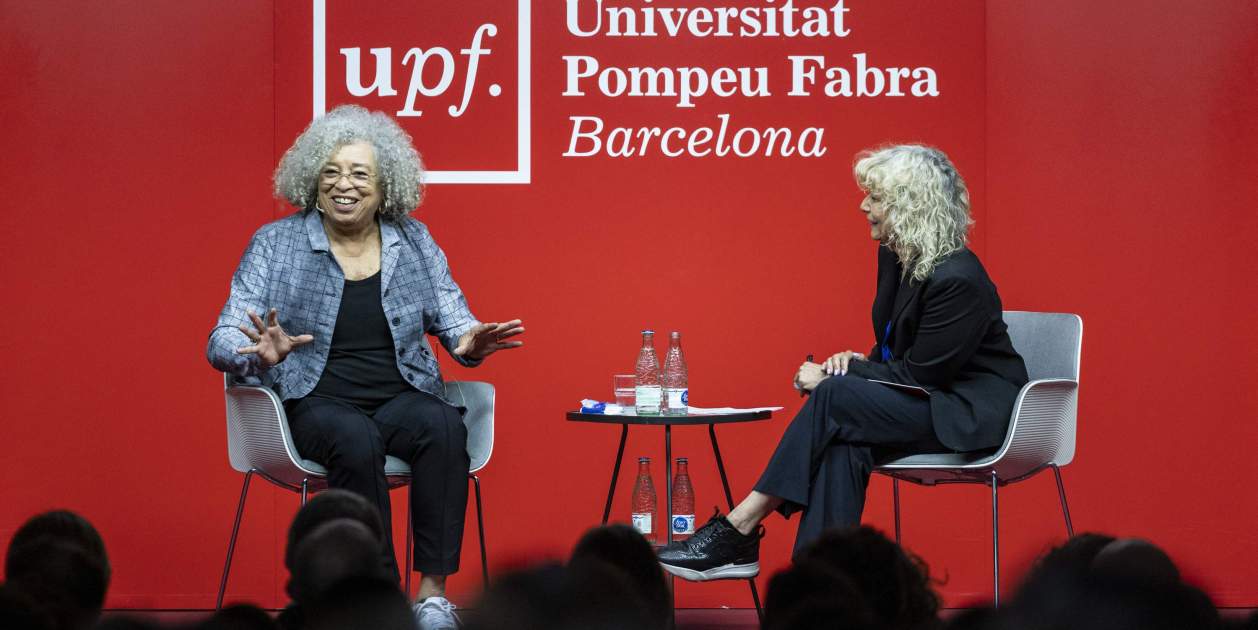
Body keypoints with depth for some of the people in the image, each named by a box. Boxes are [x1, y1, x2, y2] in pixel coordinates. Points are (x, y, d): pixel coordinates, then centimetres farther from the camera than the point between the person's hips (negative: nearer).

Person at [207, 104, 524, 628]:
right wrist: (262, 354, -26)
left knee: (444, 425, -32)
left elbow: (453, 319, 11)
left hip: (402, 397, 2)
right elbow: (224, 342, -2)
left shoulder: (413, 241, 11)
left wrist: (469, 342, -15)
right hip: (317, 402, -2)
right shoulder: (275, 244, 3)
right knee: (356, 440, -37)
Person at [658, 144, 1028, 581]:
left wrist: (833, 377, -14)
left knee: (833, 398, -26)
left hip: (973, 413, -8)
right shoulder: (894, 258, 7)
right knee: (844, 443, -26)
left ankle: (739, 529, -24)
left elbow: (919, 376, -20)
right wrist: (856, 365, -5)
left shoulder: (958, 280, -22)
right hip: (931, 403, 8)